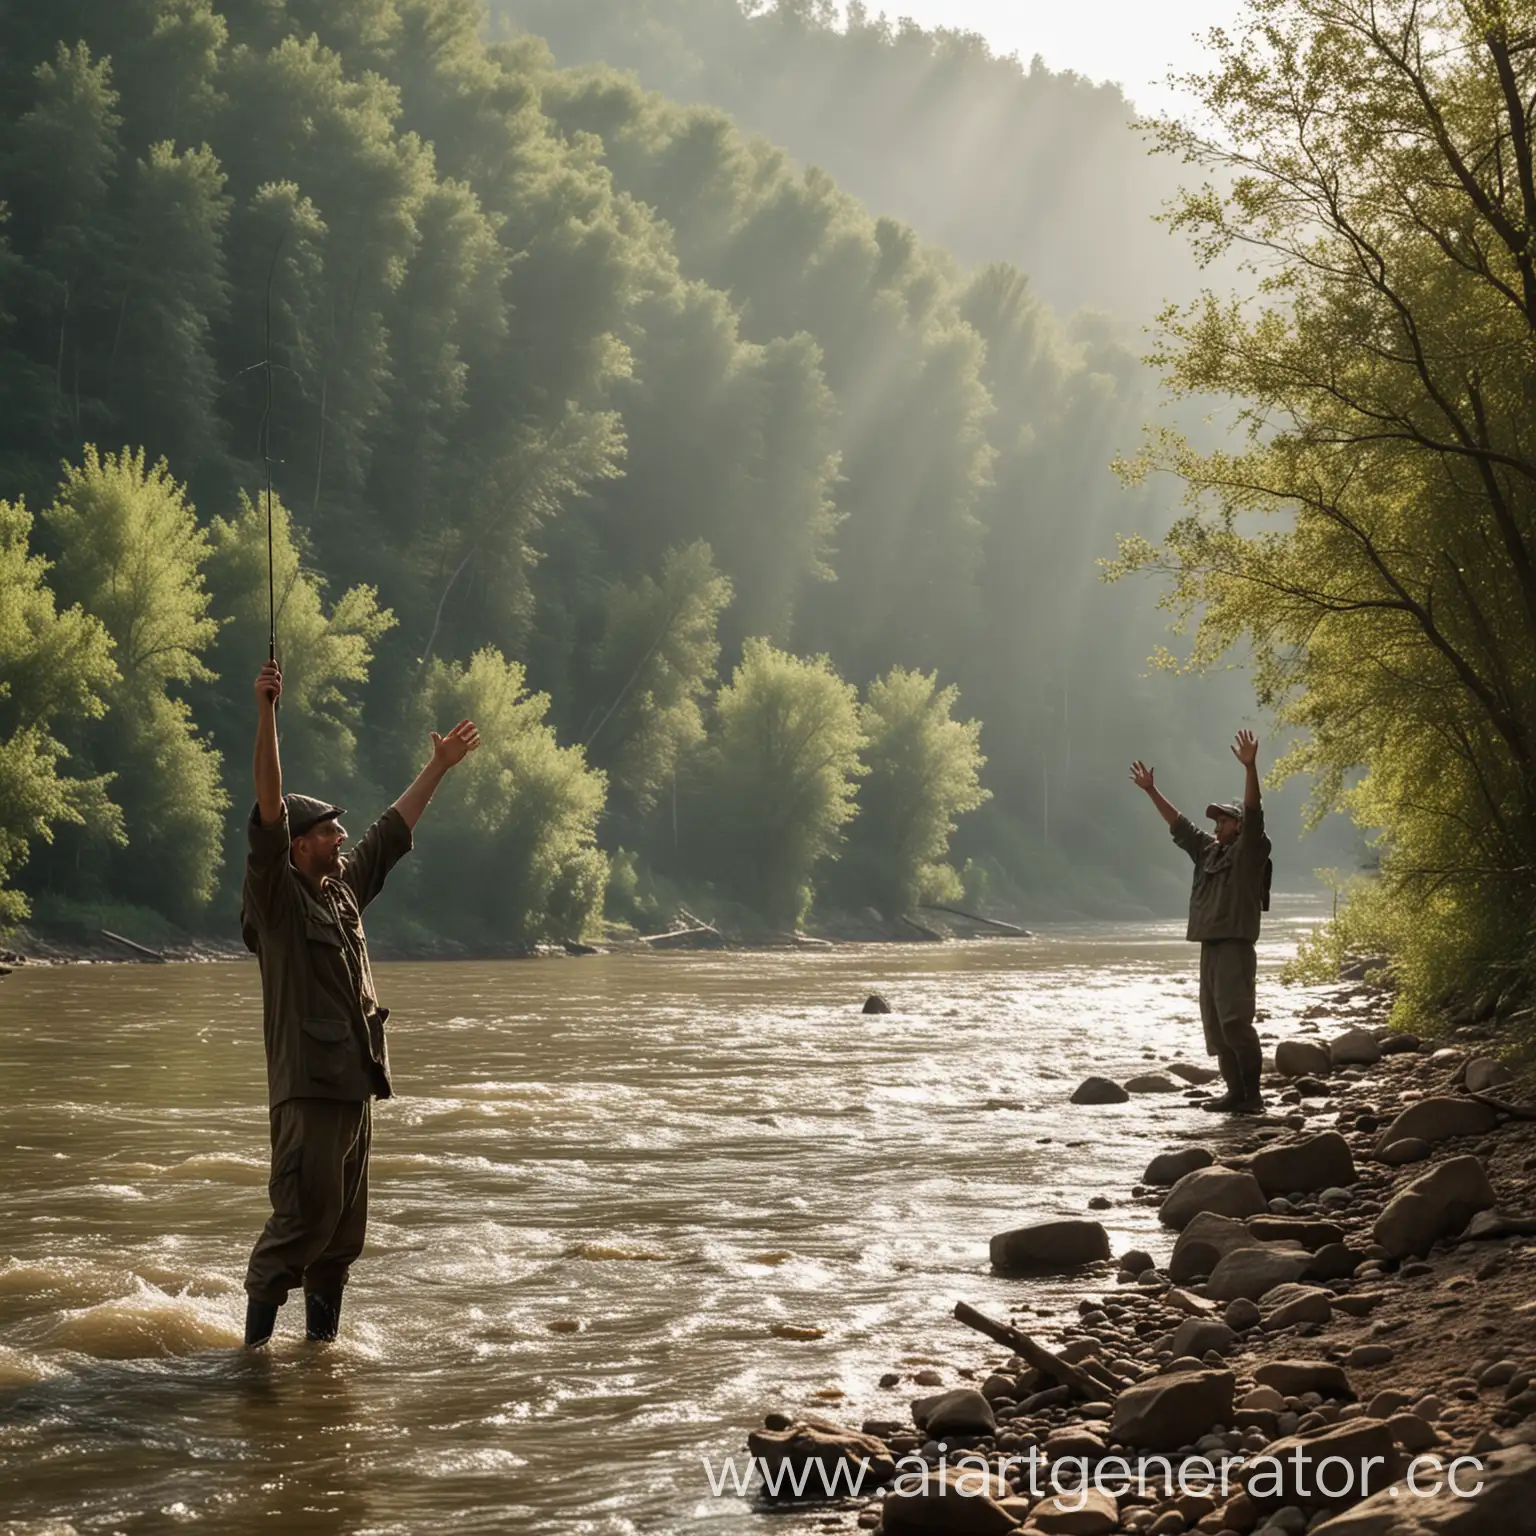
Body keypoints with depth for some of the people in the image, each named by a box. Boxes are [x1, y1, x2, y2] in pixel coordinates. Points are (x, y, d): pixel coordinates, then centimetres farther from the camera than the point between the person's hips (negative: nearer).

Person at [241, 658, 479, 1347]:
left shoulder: (344, 888, 15)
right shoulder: (277, 896, -7)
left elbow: (394, 830, 26)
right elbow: (269, 810, -19)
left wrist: (439, 766, 31)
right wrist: (266, 713, -28)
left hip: (357, 1080, 8)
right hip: (309, 1083, -8)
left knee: (346, 1220, 11)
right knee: (305, 1212, -10)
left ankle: (322, 1334, 18)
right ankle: (257, 1331, 1)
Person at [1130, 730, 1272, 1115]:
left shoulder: (1247, 852, -3)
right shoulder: (1208, 851, 18)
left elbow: (1254, 814, -16)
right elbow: (1178, 825, 27)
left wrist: (1250, 767, -27)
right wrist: (1151, 791, 28)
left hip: (1236, 949, -8)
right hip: (1209, 949, 8)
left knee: (1235, 1022, -15)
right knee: (1215, 1026, 7)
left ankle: (1253, 1095, -13)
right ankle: (1235, 1092, 10)